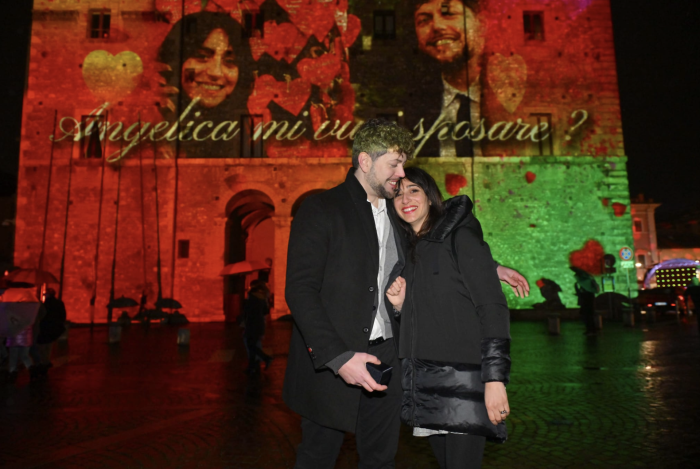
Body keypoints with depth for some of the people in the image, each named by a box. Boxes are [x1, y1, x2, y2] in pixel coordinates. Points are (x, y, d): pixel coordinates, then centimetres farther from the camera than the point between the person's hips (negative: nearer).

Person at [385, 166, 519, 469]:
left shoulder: (460, 237, -6)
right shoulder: (410, 251, 15)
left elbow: (493, 307, -12)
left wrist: (495, 377, -19)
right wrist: (400, 305, 0)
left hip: (462, 381, -6)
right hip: (424, 384, 7)